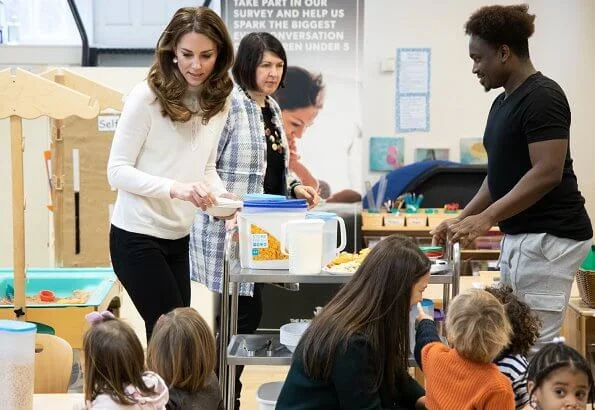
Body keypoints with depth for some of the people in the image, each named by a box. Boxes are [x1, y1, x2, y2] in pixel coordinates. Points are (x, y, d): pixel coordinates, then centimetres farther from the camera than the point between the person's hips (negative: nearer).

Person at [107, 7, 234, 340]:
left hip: (179, 239, 6)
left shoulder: (219, 102, 5)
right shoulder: (147, 96, -14)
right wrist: (175, 188, -28)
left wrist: (220, 194, -8)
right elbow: (117, 170, -14)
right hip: (137, 237, -6)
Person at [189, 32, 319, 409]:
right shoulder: (230, 103, -11)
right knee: (240, 317, -6)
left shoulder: (272, 109, 15)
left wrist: (295, 188, 6)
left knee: (248, 315, 12)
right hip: (227, 230, -8)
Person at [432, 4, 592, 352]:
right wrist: (463, 218, 14)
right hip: (521, 236, 10)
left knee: (534, 347, -8)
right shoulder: (504, 101, 14)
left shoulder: (541, 98, -15)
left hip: (548, 237, -10)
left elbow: (548, 173, -22)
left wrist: (487, 218, -25)